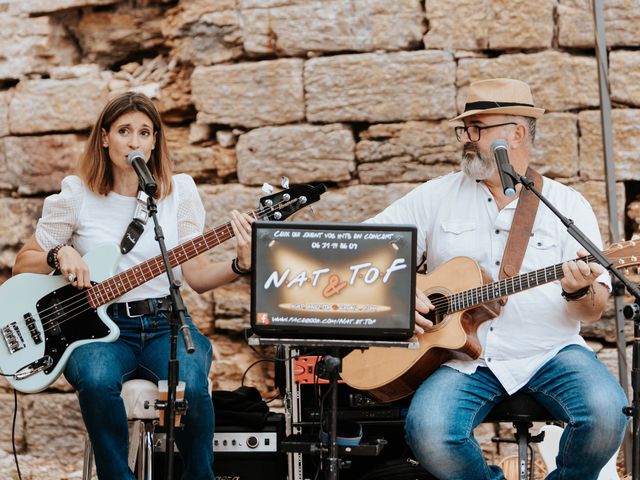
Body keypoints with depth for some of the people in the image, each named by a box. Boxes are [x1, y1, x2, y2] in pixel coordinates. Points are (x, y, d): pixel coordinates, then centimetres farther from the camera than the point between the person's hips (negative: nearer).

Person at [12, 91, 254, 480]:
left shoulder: (179, 190, 4)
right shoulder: (77, 195, 1)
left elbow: (197, 276, 3)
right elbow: (23, 264, 9)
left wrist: (239, 265, -16)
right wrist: (60, 255, -12)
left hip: (165, 324, 1)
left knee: (191, 384, -31)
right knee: (97, 381, -35)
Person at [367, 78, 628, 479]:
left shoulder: (567, 205, 6)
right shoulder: (437, 197, 8)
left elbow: (594, 312, 2)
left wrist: (579, 291, -21)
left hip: (550, 352, 0)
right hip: (463, 355, 1)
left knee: (607, 412, -29)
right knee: (429, 432, -29)